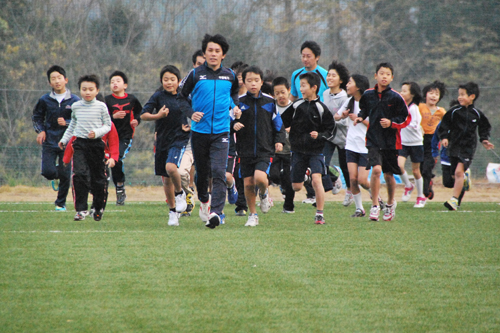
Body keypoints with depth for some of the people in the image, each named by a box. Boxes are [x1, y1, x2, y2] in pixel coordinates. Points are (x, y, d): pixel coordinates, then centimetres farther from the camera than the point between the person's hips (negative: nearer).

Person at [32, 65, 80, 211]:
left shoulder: (74, 101, -1)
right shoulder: (45, 100, 2)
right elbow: (36, 117, 15)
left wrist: (66, 123, -14)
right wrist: (40, 130, -1)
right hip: (49, 142, 1)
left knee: (65, 175, 0)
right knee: (48, 171, -13)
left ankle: (61, 203, 19)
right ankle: (55, 178, 25)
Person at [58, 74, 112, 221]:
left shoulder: (101, 107, -2)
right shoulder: (76, 106, 6)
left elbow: (108, 126, 0)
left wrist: (97, 132, -17)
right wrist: (64, 139, 23)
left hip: (96, 144, -1)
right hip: (80, 144, 1)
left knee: (98, 177, 6)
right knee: (79, 174, -17)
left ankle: (99, 207, 27)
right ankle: (81, 209, -14)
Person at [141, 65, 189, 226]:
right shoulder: (158, 96, -2)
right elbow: (143, 115, -6)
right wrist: (158, 115, -22)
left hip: (179, 138, -2)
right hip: (162, 139, 2)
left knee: (171, 167, -28)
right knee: (166, 179, 8)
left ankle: (180, 193, 0)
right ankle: (172, 211, 24)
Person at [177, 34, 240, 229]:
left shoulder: (230, 76, 5)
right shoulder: (195, 74, -2)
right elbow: (182, 96, 7)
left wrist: (234, 105, 7)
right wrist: (190, 113, -9)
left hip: (221, 132, 0)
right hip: (199, 131, 0)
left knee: (218, 173, -15)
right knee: (202, 172, 11)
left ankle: (216, 212, -22)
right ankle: (204, 201, 38)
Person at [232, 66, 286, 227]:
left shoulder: (269, 101, 4)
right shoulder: (239, 102, 2)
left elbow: (278, 123, 11)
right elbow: (231, 123, 7)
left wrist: (279, 140, -2)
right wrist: (234, 124, -16)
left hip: (265, 150, -1)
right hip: (245, 151, 1)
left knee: (260, 178, -22)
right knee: (248, 184, 1)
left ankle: (264, 193, 12)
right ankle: (252, 215, 18)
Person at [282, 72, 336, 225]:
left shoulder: (321, 108, -6)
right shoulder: (297, 106, 2)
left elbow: (331, 130, -3)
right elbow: (283, 122, 14)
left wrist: (319, 135, -19)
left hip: (316, 150, -3)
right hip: (298, 150, 3)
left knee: (317, 180, -19)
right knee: (296, 186, 5)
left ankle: (319, 214, -11)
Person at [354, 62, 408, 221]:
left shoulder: (395, 97, -7)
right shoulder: (368, 95, 0)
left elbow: (405, 118, -2)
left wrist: (391, 123, -17)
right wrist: (360, 117, 0)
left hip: (391, 141, 0)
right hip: (373, 140, 0)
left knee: (388, 174, 10)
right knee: (376, 169, -19)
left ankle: (390, 203, 36)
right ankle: (374, 206, -9)